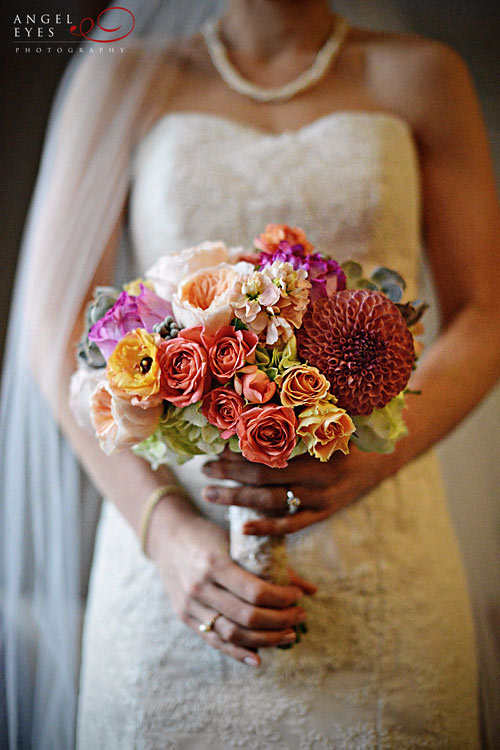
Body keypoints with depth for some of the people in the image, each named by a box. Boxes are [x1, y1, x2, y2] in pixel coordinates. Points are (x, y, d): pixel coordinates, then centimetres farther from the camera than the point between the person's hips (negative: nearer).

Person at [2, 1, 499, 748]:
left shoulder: (418, 75, 8)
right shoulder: (130, 77, 7)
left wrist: (373, 459, -14)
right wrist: (162, 525, -12)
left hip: (379, 546, 1)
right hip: (175, 552, 0)